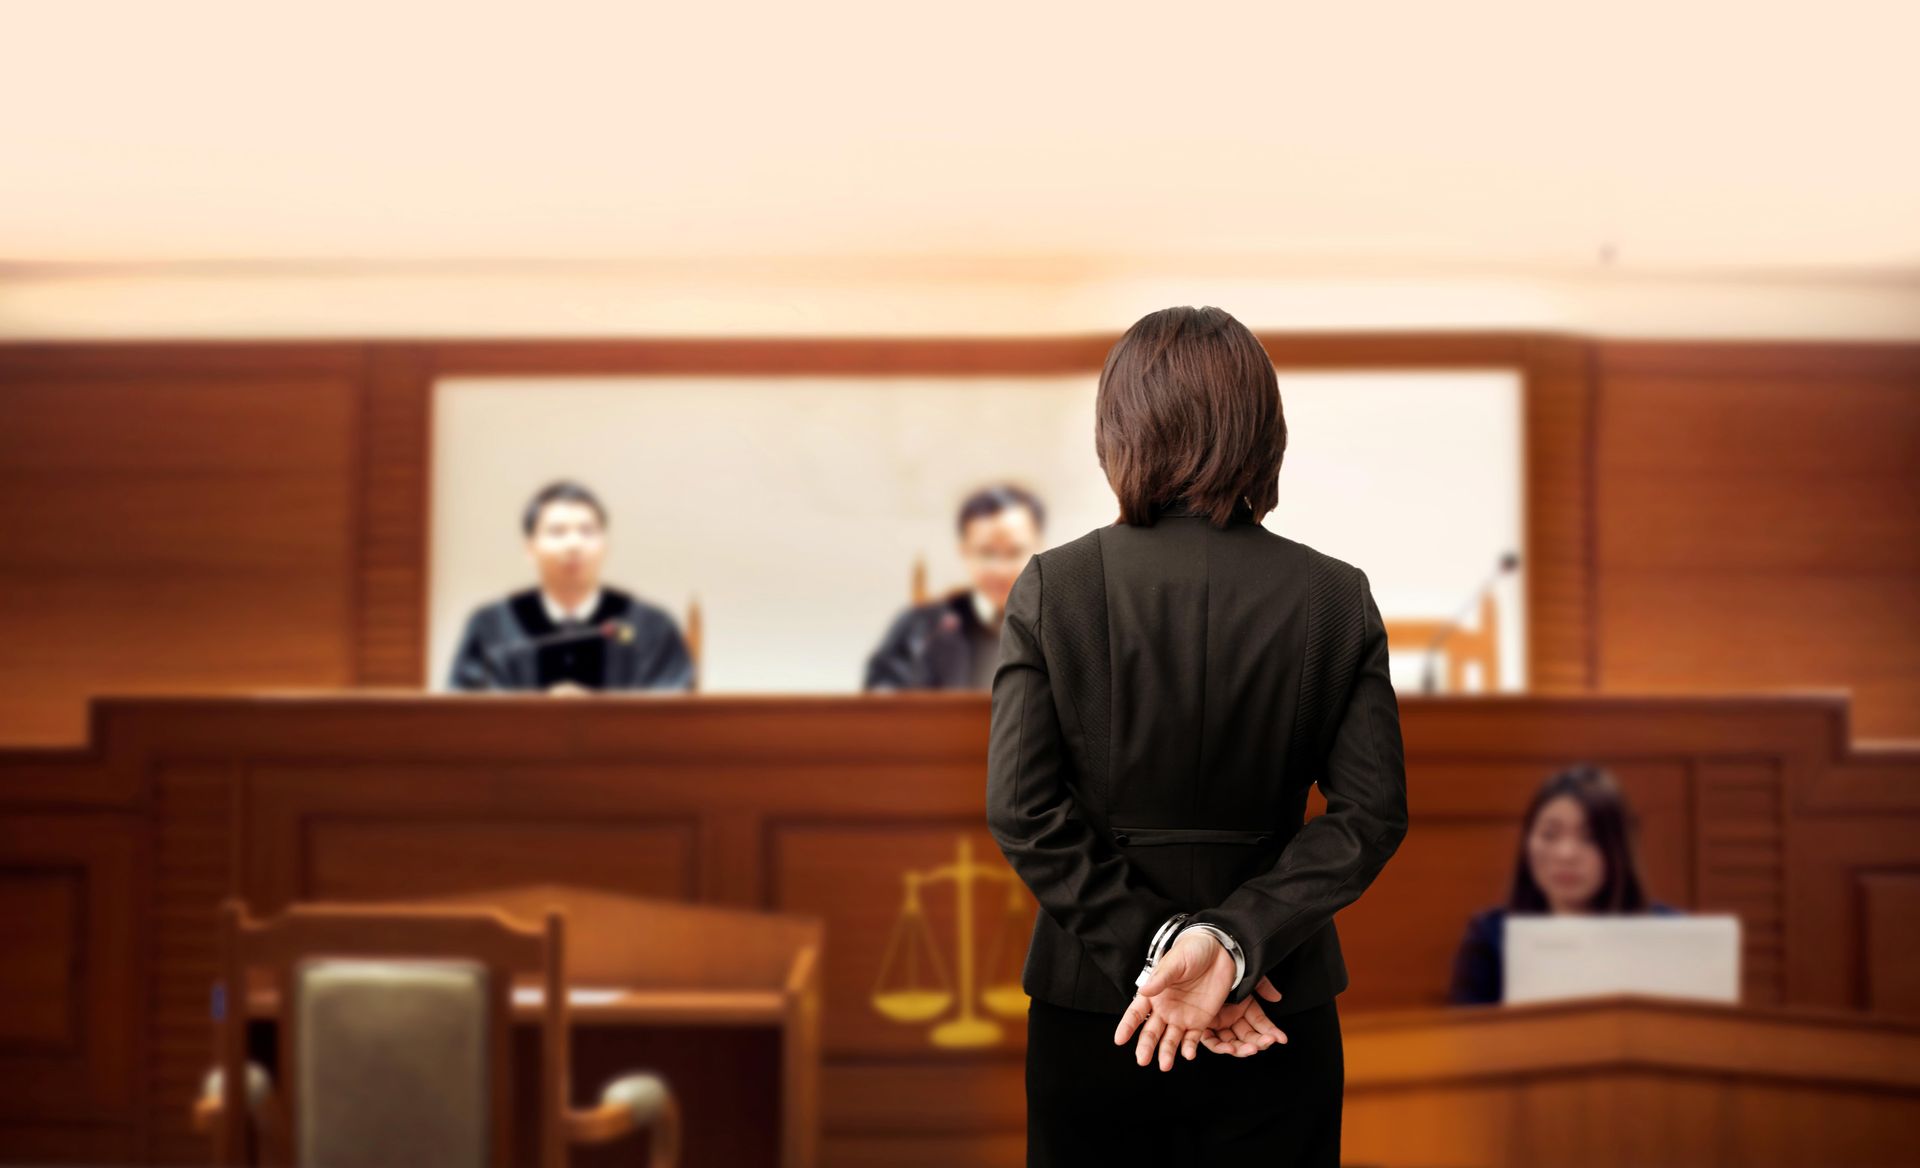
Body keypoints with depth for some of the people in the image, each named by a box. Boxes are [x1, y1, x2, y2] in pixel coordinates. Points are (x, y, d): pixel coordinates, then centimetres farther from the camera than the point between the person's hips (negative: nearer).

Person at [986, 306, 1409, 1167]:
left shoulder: (1053, 587, -8)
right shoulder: (1337, 597, -6)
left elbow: (1020, 809, -13)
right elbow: (1373, 813, -10)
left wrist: (1150, 949, -11)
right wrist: (1233, 940, -15)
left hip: (1089, 1006, 0)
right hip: (1279, 1012, 1)